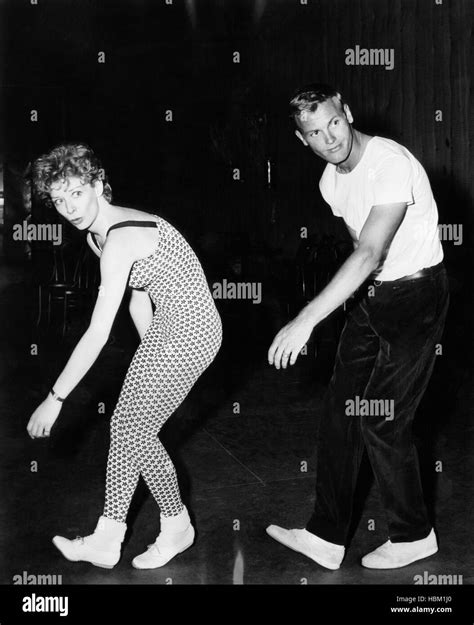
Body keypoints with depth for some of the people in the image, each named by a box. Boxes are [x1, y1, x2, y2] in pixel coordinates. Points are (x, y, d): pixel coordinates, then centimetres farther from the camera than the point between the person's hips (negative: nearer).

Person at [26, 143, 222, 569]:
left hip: (192, 332, -10)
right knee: (123, 422, 8)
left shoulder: (120, 239, -27)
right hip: (165, 325, 10)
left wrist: (56, 399, -24)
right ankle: (107, 541, 18)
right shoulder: (96, 234, 4)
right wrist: (152, 357, 19)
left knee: (136, 430, -3)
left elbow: (98, 334, -29)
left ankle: (177, 527, 20)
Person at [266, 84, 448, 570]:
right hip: (367, 294, 8)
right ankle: (327, 537, 14)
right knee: (339, 411, 5)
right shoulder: (330, 181, 3)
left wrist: (306, 320, -39)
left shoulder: (390, 165, -25)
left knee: (380, 420, -6)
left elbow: (370, 255, -34)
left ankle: (413, 535, 15)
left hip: (415, 295, -8)